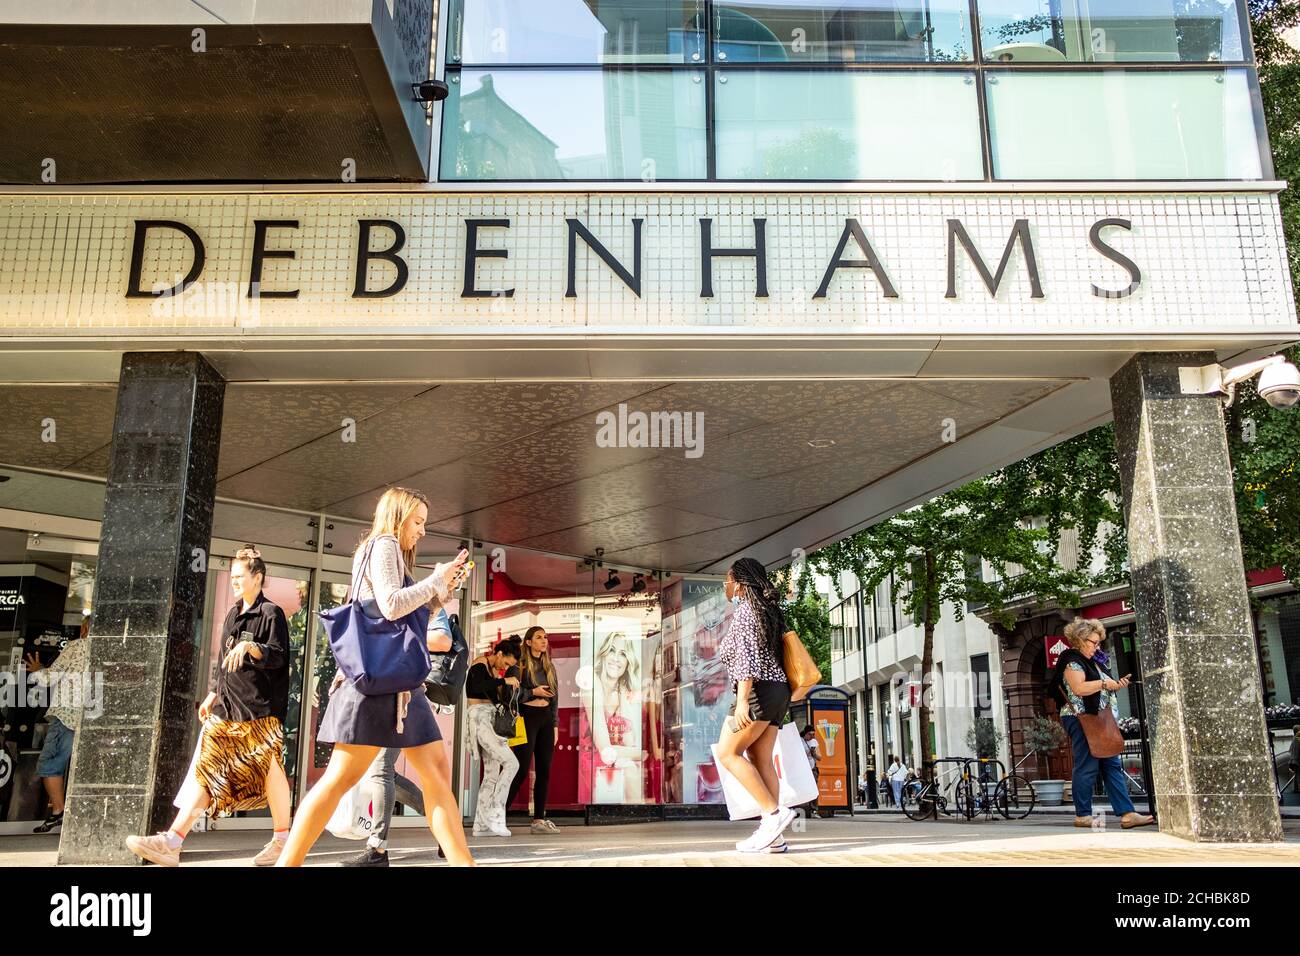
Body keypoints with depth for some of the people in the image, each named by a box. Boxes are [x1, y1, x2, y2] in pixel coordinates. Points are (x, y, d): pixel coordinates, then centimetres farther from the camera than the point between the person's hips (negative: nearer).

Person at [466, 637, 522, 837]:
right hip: (479, 718, -10)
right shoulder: (480, 664, -10)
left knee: (492, 774, 6)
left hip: (489, 720, 10)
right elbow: (477, 686, -31)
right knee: (511, 763, -16)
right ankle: (495, 817, -13)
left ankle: (481, 825, 8)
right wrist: (504, 681, -28)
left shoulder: (493, 668, 17)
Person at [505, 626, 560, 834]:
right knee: (522, 769, -9)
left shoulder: (549, 667, 16)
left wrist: (555, 725, 12)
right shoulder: (519, 665, -2)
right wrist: (532, 692, -17)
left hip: (546, 718, 6)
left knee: (544, 771, 4)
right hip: (527, 717, -6)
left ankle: (539, 819, 9)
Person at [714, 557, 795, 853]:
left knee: (728, 753, -7)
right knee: (761, 760, 4)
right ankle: (772, 834, -2)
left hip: (760, 691, -9)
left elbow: (747, 656, -16)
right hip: (777, 692, 9)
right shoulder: (765, 610, 23)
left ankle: (773, 813, -13)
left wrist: (742, 700, -22)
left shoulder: (746, 609, -5)